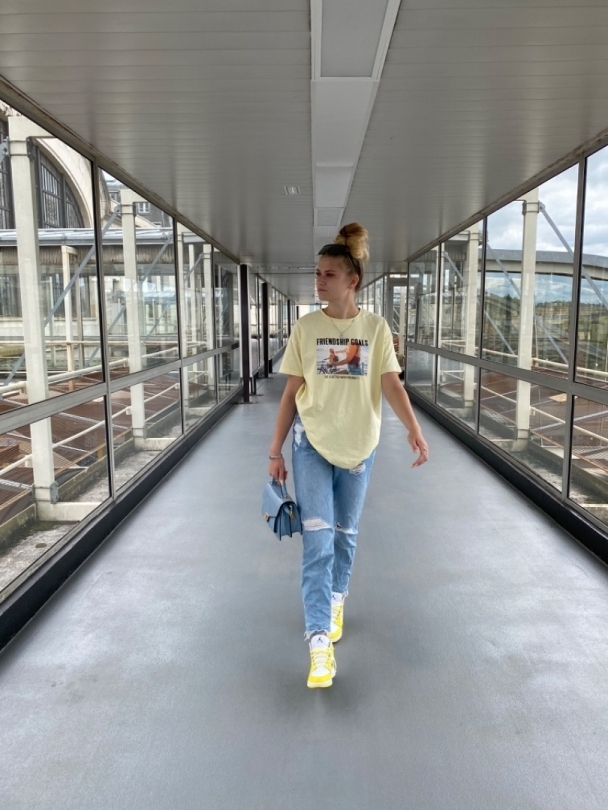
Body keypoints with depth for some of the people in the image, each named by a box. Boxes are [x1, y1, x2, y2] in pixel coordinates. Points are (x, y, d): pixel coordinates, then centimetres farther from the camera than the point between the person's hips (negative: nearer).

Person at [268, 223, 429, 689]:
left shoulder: (376, 328, -2)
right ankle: (320, 643, -3)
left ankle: (336, 601, 40)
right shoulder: (306, 327, -2)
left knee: (346, 535, 15)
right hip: (312, 444, -1)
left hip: (359, 444, 1)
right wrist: (276, 451, 0)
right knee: (317, 540, -6)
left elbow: (392, 385, -7)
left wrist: (415, 430, -25)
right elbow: (292, 393, 0)